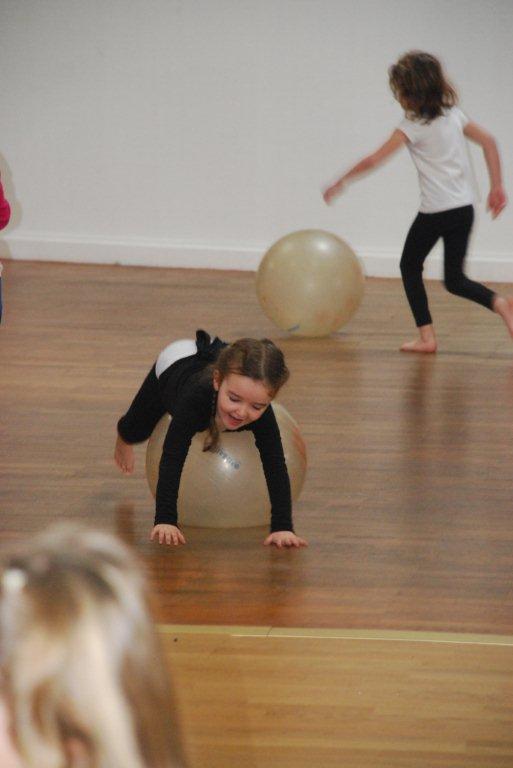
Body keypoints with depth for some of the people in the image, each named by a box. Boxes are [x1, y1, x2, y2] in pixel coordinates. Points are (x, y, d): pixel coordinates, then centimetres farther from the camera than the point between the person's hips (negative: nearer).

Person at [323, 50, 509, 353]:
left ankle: (426, 337, 9)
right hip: (465, 207, 6)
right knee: (455, 279, 13)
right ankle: (498, 302, -15)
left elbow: (374, 160, -11)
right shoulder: (453, 114, 7)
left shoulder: (413, 127, -12)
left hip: (435, 211, -6)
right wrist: (497, 186, 13)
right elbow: (488, 141, 9)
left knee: (410, 265, 15)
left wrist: (341, 182, 0)